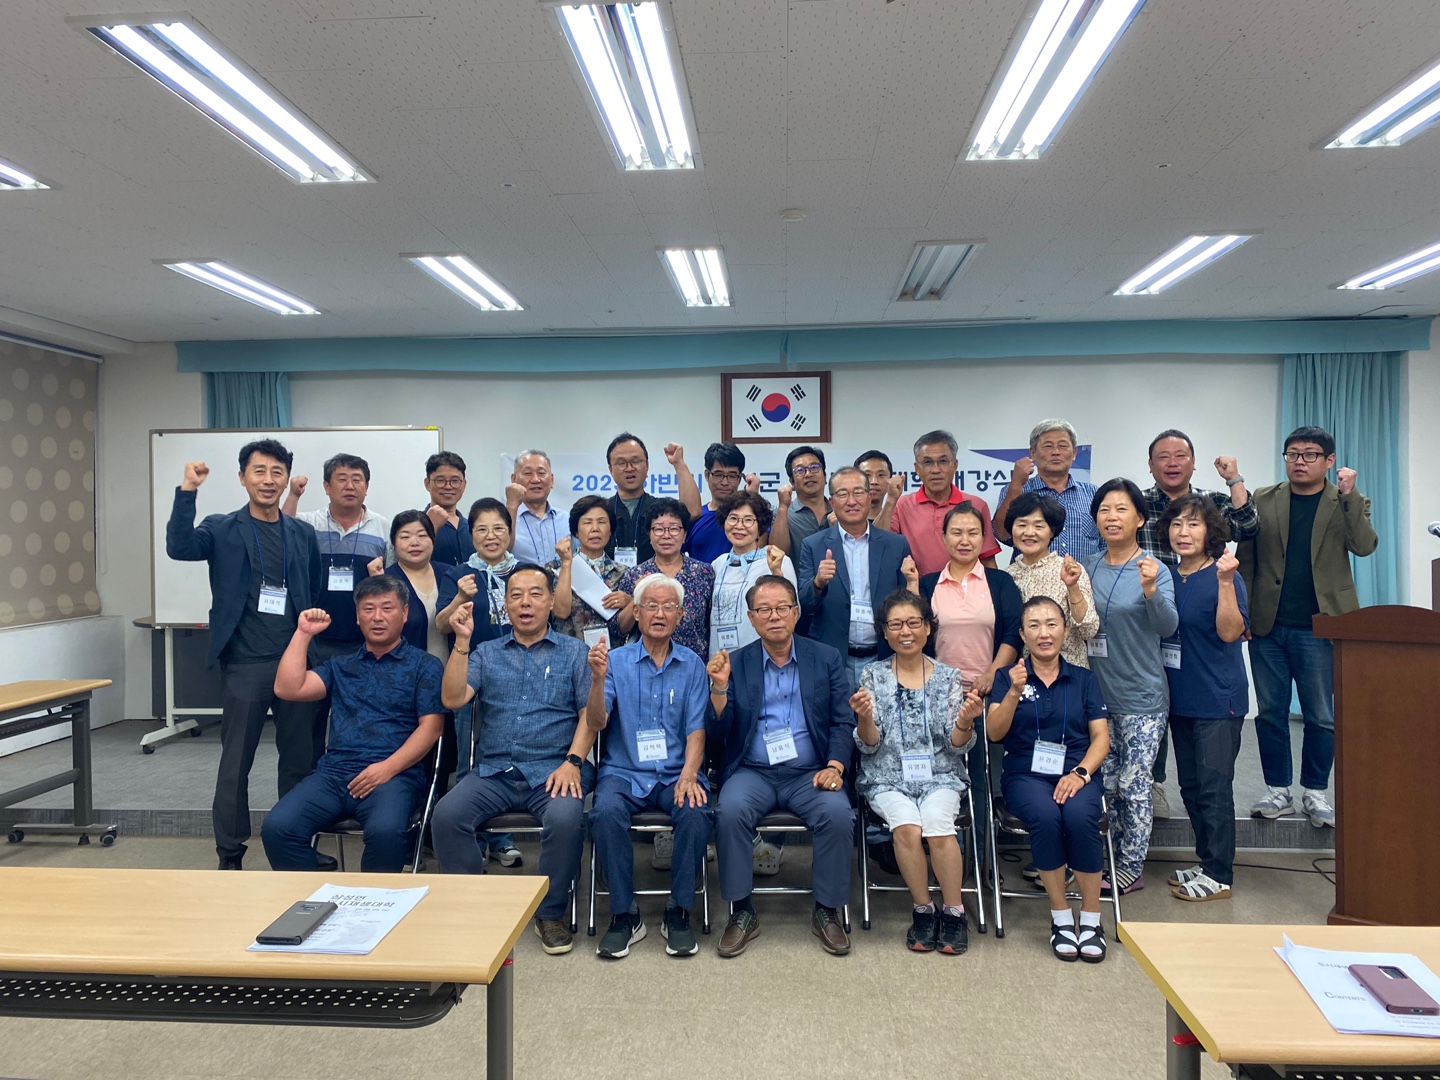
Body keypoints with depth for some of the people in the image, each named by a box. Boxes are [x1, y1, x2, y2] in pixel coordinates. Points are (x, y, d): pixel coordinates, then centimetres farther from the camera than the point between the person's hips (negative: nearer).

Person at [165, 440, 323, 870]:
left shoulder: (303, 534, 9)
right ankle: (229, 857, 20)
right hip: (245, 665, -3)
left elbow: (317, 597, 11)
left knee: (300, 761, 11)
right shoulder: (222, 529, 2)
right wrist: (187, 491, -27)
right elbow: (179, 546, -18)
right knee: (235, 765, 7)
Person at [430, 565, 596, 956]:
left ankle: (551, 913, -7)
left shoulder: (574, 652, 11)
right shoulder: (486, 653, 17)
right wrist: (462, 642, -6)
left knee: (565, 818, -32)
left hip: (553, 771, -2)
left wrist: (573, 762, -12)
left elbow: (590, 714, 3)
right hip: (493, 772, 2)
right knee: (446, 815, -24)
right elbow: (452, 699, 2)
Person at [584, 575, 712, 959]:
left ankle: (679, 913, -10)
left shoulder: (692, 665, 7)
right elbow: (596, 723, -4)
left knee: (696, 812, -30)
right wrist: (598, 680, -23)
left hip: (676, 773, 0)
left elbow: (696, 729, 1)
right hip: (624, 772, 0)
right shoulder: (616, 660, 5)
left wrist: (689, 773, -17)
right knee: (606, 812, -31)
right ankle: (624, 915, -12)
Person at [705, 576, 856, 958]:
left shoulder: (826, 659, 7)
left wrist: (834, 766, -12)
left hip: (810, 773, 0)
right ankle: (741, 912, -10)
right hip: (752, 772, 0)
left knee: (838, 813, -27)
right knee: (730, 811, -29)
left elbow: (843, 722, 5)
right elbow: (719, 733, 2)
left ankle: (827, 912, -5)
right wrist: (719, 686, -15)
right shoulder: (735, 663, 5)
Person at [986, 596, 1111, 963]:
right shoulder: (1007, 677, 9)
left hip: (1077, 773, 1)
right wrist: (1014, 693, -20)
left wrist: (1080, 772, -12)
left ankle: (1091, 919, -12)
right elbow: (994, 733, -3)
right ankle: (1061, 918, -12)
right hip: (1026, 774, -1)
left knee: (1080, 817, -31)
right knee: (1045, 817, -32)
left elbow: (1101, 738, 6)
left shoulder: (1084, 679, 14)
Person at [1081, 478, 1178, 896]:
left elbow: (1168, 626, -22)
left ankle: (1132, 867, 16)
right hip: (1098, 691, 5)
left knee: (1134, 784, 2)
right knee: (1108, 782, 13)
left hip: (1141, 696, -5)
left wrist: (1151, 591, -40)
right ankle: (1114, 859, 28)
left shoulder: (1154, 570, -9)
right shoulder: (1087, 567, 5)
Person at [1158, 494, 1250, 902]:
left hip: (1218, 699, -7)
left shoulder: (1223, 575, -10)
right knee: (1190, 786, 14)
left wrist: (1225, 582, -28)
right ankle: (1207, 863, 28)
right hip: (1181, 697, 7)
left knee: (1213, 787, -2)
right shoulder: (1167, 576, 8)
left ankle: (1219, 875, 10)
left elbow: (1230, 632, -21)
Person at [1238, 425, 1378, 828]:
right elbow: (1246, 560, 5)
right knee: (1271, 712, 7)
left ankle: (1314, 793, 20)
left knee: (1321, 717, 5)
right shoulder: (1262, 501, 7)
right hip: (1268, 626, 1)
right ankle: (1278, 790, 19)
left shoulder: (1348, 503, 6)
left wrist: (1348, 496, -20)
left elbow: (1364, 546, -12)